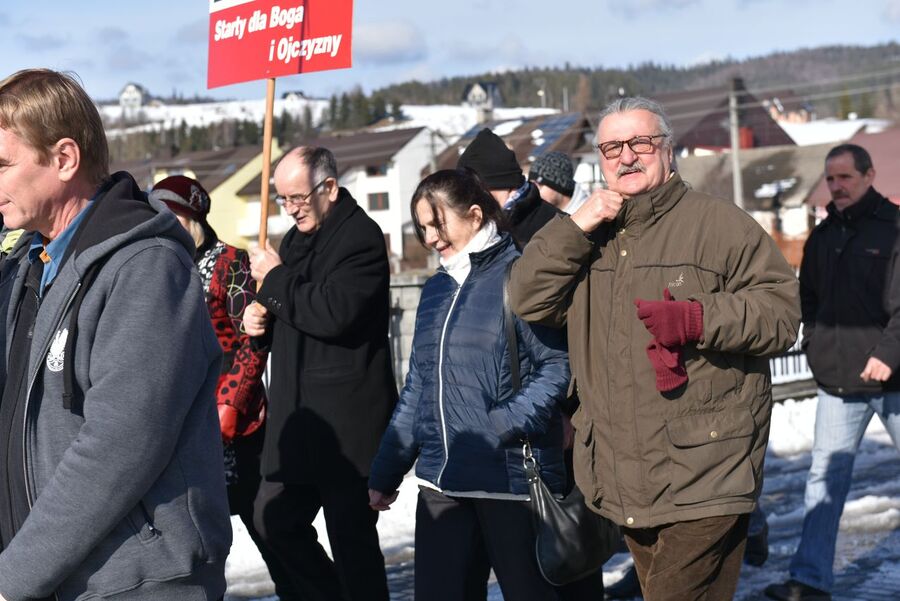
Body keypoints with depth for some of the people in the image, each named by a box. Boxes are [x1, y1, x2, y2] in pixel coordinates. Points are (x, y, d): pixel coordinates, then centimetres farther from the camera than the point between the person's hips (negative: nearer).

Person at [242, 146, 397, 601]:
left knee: (352, 536, -2)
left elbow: (332, 313, -26)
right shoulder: (297, 238, 16)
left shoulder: (360, 237, -12)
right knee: (273, 519, 13)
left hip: (347, 422, -9)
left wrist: (274, 278, -13)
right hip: (297, 415, 9)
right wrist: (262, 319, 3)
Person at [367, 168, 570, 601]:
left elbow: (558, 365, -13)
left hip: (511, 479, -7)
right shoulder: (436, 289, 16)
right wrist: (386, 471, 19)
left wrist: (505, 425, -24)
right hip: (441, 482, 7)